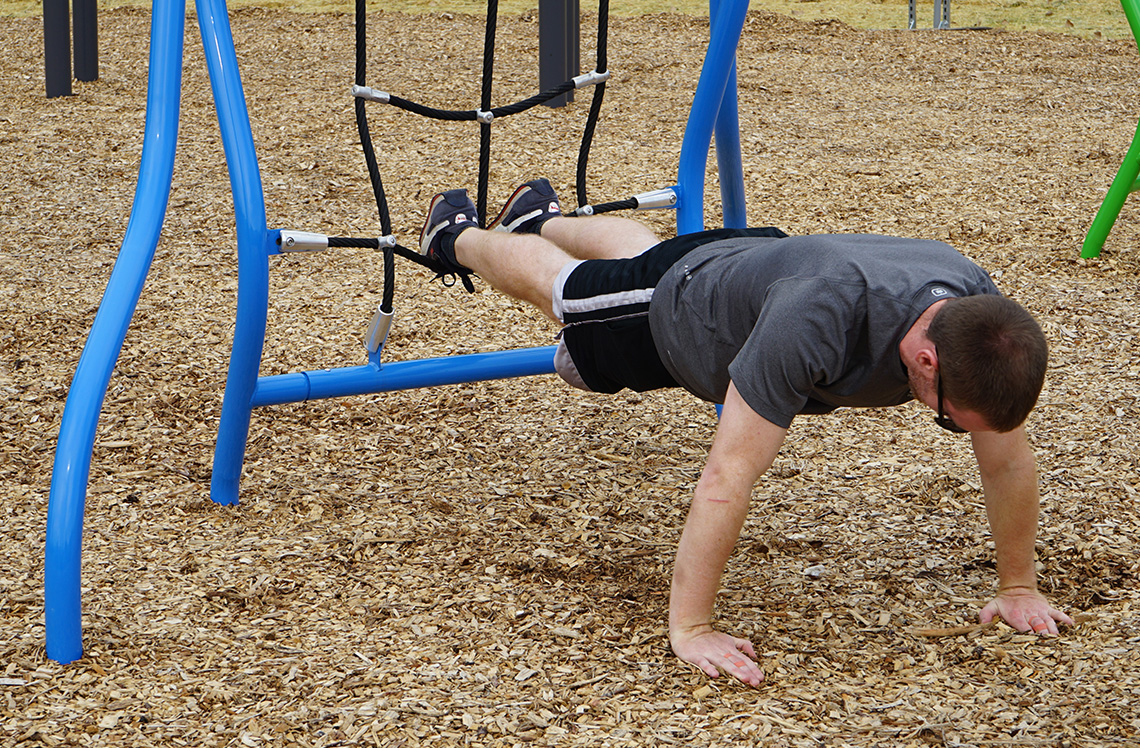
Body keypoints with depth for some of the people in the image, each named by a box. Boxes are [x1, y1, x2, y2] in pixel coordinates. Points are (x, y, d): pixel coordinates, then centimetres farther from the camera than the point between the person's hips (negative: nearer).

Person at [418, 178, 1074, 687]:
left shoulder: (982, 320, -37)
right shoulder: (816, 321, -53)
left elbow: (1009, 461, -21)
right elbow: (726, 479, -50)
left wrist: (1019, 585, -16)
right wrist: (690, 628, -47)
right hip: (680, 307, -5)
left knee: (644, 253, 37)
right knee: (553, 282, 27)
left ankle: (541, 218, 68)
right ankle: (459, 235, 60)